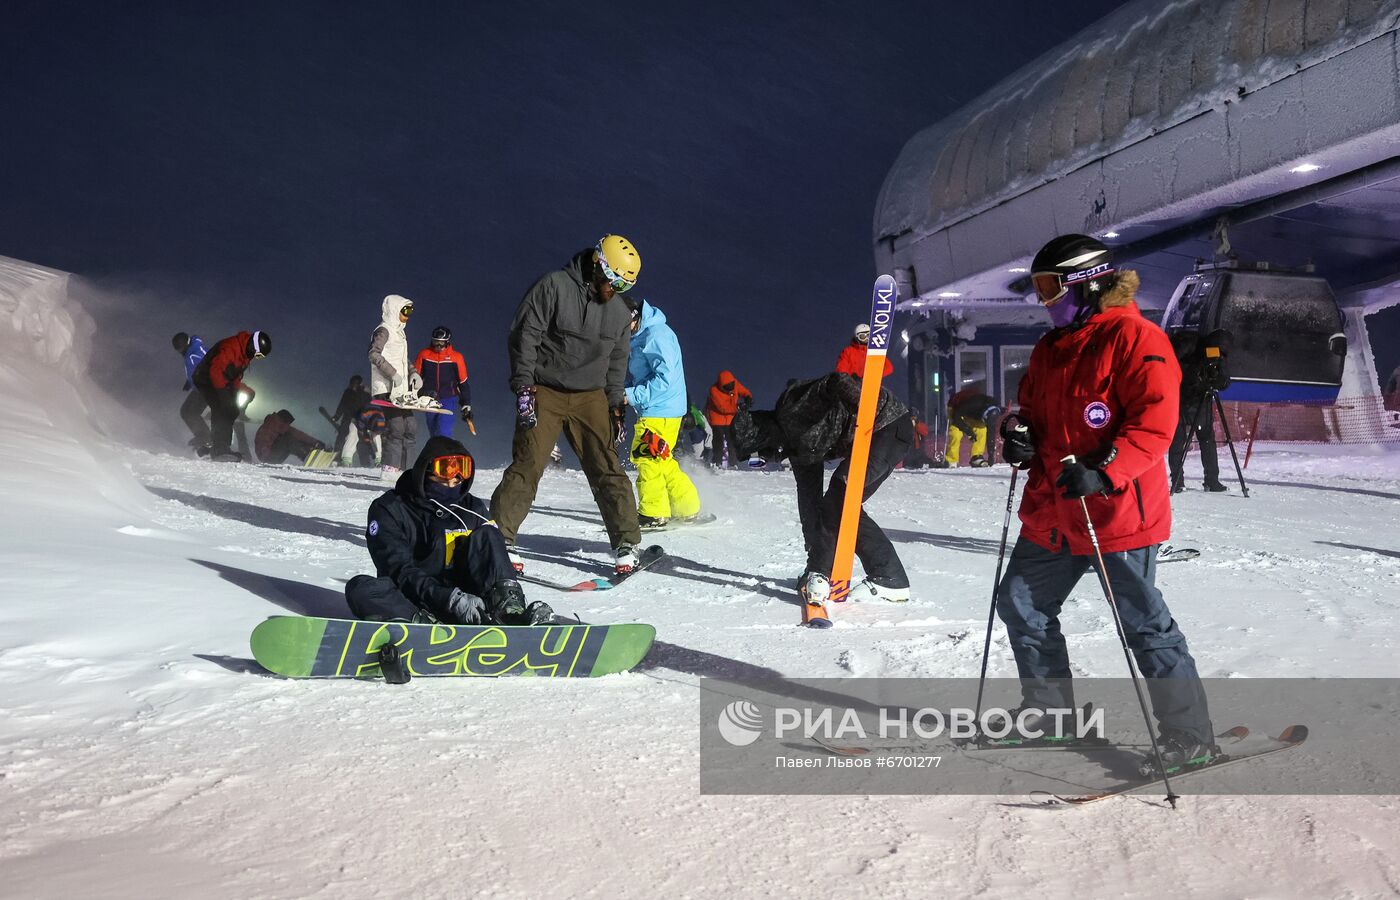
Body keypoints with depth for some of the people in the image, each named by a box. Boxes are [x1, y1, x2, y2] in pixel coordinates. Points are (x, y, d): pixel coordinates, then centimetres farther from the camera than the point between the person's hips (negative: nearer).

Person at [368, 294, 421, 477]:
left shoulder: (399, 333, 23)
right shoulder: (383, 331, -5)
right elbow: (374, 354, -19)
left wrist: (413, 373, 12)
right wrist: (392, 373, -24)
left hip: (401, 390, 9)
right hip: (387, 390, -9)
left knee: (411, 429, 6)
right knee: (396, 428, -15)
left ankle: (401, 468, 9)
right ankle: (391, 469, -13)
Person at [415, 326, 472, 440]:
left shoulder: (456, 357, -5)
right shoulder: (424, 354, 0)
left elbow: (463, 383, 2)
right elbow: (415, 376, 9)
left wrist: (466, 406, 3)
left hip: (449, 400, -3)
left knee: (443, 432, -17)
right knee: (434, 434, 10)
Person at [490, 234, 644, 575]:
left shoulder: (620, 312, 9)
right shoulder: (554, 287, -9)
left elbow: (617, 361, 19)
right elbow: (524, 335, -10)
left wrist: (616, 405, 14)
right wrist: (523, 387, -15)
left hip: (590, 397, 4)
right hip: (545, 393, -4)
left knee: (606, 467, -1)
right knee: (527, 464, -9)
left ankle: (626, 543, 5)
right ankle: (500, 538, -1)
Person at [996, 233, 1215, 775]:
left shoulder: (1133, 337, -11)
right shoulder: (1049, 349, 15)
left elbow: (1154, 422, -20)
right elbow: (1032, 409, 24)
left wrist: (1103, 473, -31)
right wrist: (1019, 435, 1)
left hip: (1117, 511, -9)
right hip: (1051, 511, 9)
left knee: (1142, 623, -3)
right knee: (1019, 604, 13)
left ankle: (1190, 734, 12)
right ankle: (1050, 712, 30)